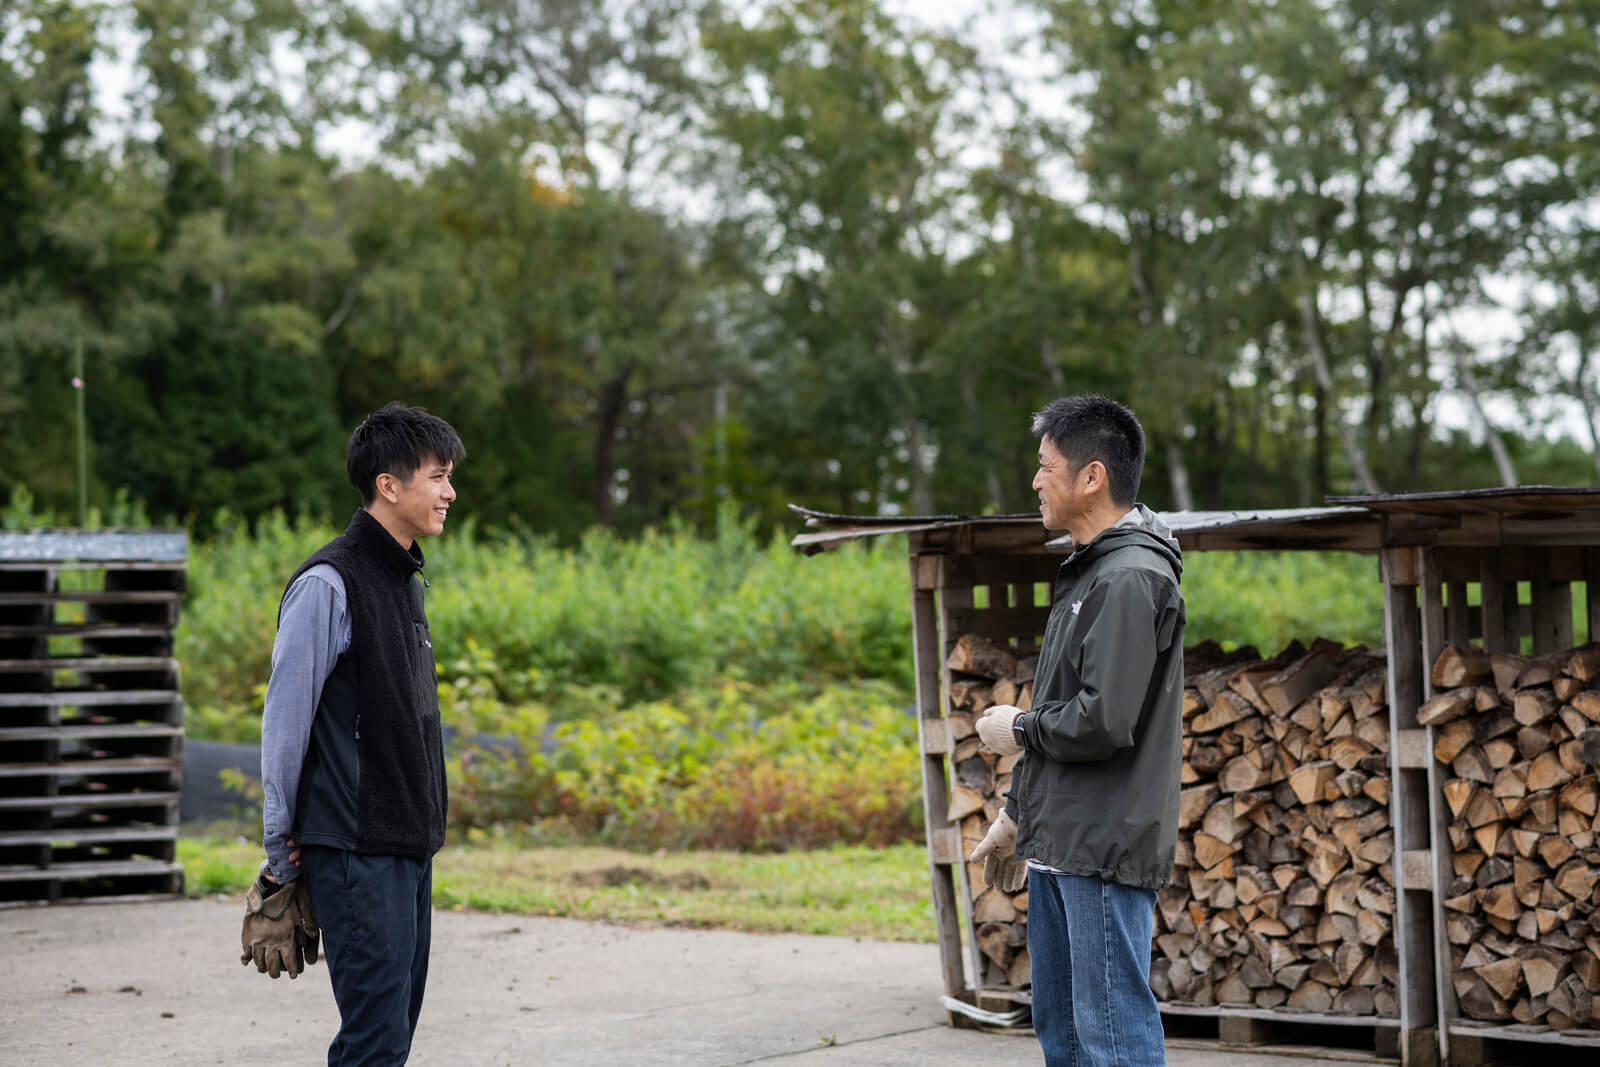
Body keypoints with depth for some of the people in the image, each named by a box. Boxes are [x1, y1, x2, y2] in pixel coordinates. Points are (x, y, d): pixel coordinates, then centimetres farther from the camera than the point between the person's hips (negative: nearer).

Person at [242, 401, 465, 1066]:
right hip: (355, 854, -9)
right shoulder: (328, 584, -13)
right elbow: (286, 717, -11)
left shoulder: (406, 580, 16)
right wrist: (280, 839, -8)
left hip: (409, 847, 9)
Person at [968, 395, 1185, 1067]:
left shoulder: (1131, 579, -16)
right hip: (1058, 847, 11)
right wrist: (1017, 815, 24)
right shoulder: (1088, 572, 17)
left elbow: (1104, 722, -24)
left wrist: (1019, 729, -7)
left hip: (1105, 851, -11)